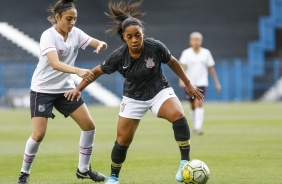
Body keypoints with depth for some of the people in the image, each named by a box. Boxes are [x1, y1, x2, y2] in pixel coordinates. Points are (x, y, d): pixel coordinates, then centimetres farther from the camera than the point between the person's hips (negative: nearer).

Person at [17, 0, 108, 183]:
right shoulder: (48, 36, -22)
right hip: (43, 90, -6)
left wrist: (101, 45, -31)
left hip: (66, 88, 6)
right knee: (39, 134, -14)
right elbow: (55, 64, -37)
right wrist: (79, 71, -52)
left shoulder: (75, 33, -4)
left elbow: (100, 44, -5)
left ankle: (83, 169, 16)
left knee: (89, 126, 0)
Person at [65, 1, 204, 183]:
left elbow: (172, 62, -2)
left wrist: (188, 84, 5)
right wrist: (78, 89, -11)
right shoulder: (119, 56, -19)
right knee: (123, 139, 0)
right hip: (133, 98, 1)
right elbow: (97, 71, -3)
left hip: (159, 91, -1)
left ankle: (185, 163, -22)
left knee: (178, 115, -31)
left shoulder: (155, 47, -21)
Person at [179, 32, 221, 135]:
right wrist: (182, 79, -25)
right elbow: (182, 67, -10)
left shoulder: (206, 53, 4)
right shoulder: (186, 53, 1)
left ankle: (198, 127, -24)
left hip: (201, 83, -1)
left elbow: (211, 68, 10)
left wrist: (216, 83, 11)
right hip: (190, 83, 1)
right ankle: (195, 126, 26)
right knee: (193, 106, 10)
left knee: (199, 103, -17)